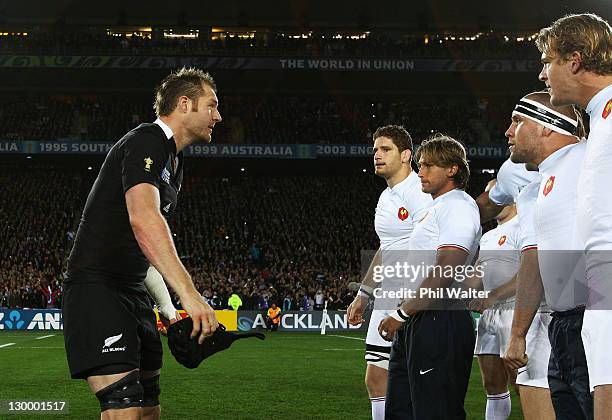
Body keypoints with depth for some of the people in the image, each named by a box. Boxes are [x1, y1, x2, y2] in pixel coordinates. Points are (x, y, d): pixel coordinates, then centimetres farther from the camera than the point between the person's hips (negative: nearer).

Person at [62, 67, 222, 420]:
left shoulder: (175, 161, 18)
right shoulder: (146, 142, -14)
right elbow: (143, 221, -31)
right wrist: (189, 294, -38)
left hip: (132, 291, 10)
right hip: (97, 287, -10)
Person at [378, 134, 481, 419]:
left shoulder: (458, 206, -9)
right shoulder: (437, 209, 24)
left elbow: (446, 270, -20)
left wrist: (402, 314, -17)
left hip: (440, 323, -11)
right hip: (414, 325, 11)